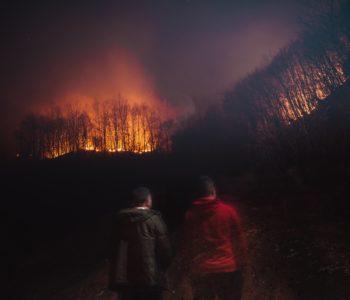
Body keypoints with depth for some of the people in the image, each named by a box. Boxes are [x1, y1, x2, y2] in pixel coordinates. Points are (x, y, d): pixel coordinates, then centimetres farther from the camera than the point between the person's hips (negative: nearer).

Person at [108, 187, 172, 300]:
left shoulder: (120, 219, 4)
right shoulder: (154, 220, -8)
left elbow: (114, 248, 7)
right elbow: (165, 250, -10)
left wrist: (116, 276, 15)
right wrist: (162, 268, 10)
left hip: (123, 278, 4)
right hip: (150, 278, -3)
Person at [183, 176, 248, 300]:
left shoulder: (190, 215, -2)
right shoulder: (228, 210, -7)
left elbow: (187, 246, 3)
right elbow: (238, 240, -3)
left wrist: (190, 267, 13)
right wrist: (241, 263, 8)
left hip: (200, 270, 2)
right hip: (228, 268, -1)